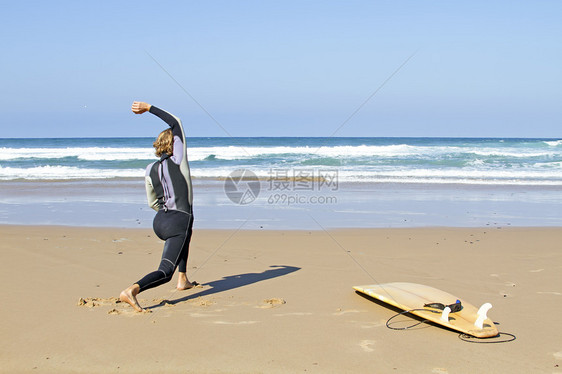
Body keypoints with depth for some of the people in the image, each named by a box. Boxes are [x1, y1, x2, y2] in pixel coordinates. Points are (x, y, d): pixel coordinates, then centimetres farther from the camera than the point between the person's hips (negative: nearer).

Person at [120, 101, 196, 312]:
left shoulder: (151, 170, 10)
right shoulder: (178, 160, -2)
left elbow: (152, 203, 17)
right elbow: (176, 123, 3)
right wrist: (149, 108, 2)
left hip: (159, 222, 7)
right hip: (179, 221, -7)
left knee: (185, 231, 39)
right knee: (165, 272, -7)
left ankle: (183, 280, 37)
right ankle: (132, 291, -34)